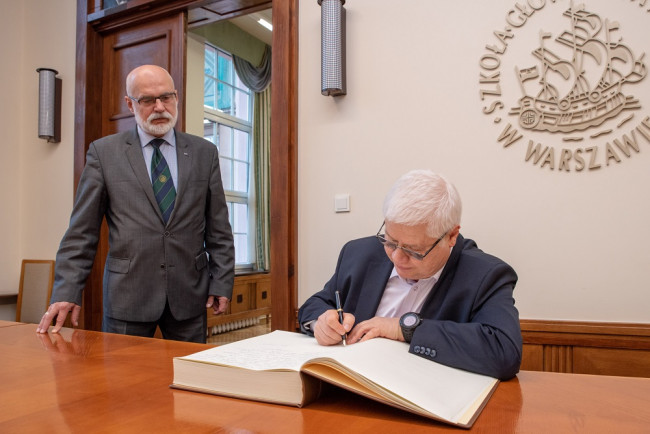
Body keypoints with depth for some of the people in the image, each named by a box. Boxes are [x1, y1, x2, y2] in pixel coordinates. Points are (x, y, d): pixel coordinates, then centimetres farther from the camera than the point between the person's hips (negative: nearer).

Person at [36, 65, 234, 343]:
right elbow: (82, 232, 2)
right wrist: (66, 292, -4)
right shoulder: (103, 152, 3)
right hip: (127, 296, -1)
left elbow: (218, 228, 6)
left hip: (189, 295, 1)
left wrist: (222, 283, 1)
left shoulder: (205, 152, 6)